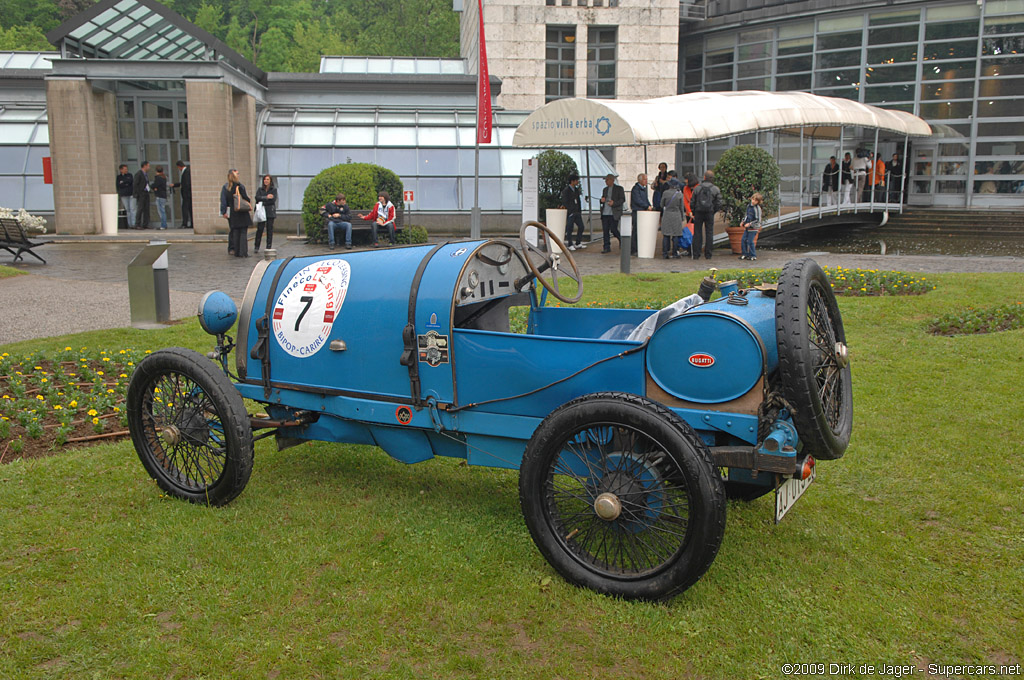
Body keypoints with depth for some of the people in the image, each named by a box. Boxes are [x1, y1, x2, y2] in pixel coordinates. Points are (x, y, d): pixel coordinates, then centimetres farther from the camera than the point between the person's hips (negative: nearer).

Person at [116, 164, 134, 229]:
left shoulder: (129, 175, 13)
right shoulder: (118, 177, 10)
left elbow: (130, 181, -5)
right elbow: (118, 185, -1)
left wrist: (123, 182, -2)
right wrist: (126, 184, -7)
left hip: (131, 194, 0)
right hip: (123, 195, 0)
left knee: (132, 209, -9)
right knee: (127, 210, -1)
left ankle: (133, 224, -11)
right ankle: (129, 225, 0)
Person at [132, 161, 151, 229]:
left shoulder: (146, 174, 17)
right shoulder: (138, 174, -9)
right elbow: (135, 184, -12)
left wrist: (148, 191, 11)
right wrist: (136, 194, -16)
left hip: (146, 193, 8)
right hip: (141, 194, -8)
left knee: (146, 209, 5)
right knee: (140, 209, -10)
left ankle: (145, 225, 8)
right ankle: (137, 225, -8)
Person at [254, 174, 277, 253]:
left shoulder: (274, 189, 7)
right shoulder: (260, 189, 13)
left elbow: (273, 200, -6)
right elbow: (257, 197, -3)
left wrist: (263, 202, -6)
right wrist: (266, 197, -11)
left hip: (270, 212, -1)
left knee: (270, 229, -1)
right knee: (259, 229, -5)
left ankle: (269, 247, 5)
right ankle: (256, 247, 1)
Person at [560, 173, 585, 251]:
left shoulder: (576, 190, 14)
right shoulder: (566, 190, -10)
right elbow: (564, 202, -12)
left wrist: (580, 211, 12)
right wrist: (570, 212, -15)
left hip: (577, 212, 8)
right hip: (570, 213, -8)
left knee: (581, 227, 7)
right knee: (569, 229, -2)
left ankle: (578, 243, 18)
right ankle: (570, 245, 8)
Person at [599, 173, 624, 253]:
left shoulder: (619, 189, 1)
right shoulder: (605, 189, 19)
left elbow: (622, 199, -4)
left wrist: (614, 203, -18)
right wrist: (602, 200, 0)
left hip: (614, 213, -5)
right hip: (605, 213, 5)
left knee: (613, 229, -8)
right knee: (605, 230, 1)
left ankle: (621, 239, 21)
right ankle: (607, 247, 7)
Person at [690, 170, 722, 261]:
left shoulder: (697, 188, 2)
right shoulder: (716, 189, 0)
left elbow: (692, 203, 3)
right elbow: (719, 204, -3)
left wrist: (694, 212, 14)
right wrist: (713, 211, 12)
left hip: (698, 213, 0)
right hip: (710, 213, 0)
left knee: (697, 233, 4)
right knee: (709, 233, 6)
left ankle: (696, 255, 1)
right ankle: (708, 255, 5)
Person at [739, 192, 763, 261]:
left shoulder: (757, 208, -15)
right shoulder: (749, 206, 9)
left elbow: (758, 220, -16)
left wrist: (750, 224, -21)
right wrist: (743, 222, 10)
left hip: (753, 227, -8)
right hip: (747, 227, 8)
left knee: (750, 241, -6)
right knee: (743, 240, 7)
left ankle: (753, 256, 6)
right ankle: (745, 254, 18)